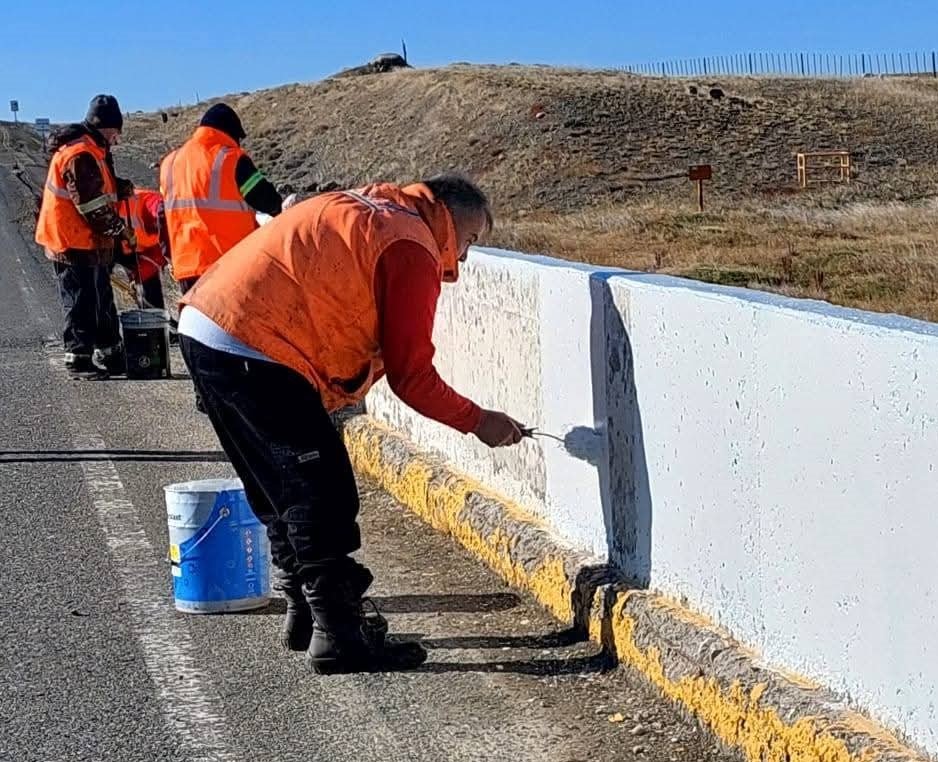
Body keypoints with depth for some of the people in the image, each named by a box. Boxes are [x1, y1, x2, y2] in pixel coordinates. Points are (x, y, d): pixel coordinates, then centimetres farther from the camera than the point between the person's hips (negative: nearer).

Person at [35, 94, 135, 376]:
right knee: (81, 301, -5)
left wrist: (121, 187, -1)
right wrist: (120, 230, -11)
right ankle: (79, 357, 1)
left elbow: (100, 186, 20)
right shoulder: (80, 155, -20)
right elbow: (93, 204, -22)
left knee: (101, 300, 16)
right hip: (74, 241, -11)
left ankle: (109, 355, 24)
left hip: (89, 240, 11)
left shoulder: (93, 150, 14)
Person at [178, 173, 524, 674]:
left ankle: (305, 618, 29)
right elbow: (410, 374, -5)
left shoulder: (362, 210, 22)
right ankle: (338, 638, 3)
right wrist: (478, 422, 7)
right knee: (324, 496, -2)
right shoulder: (413, 249, -6)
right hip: (252, 352, -10)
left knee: (281, 491, 19)